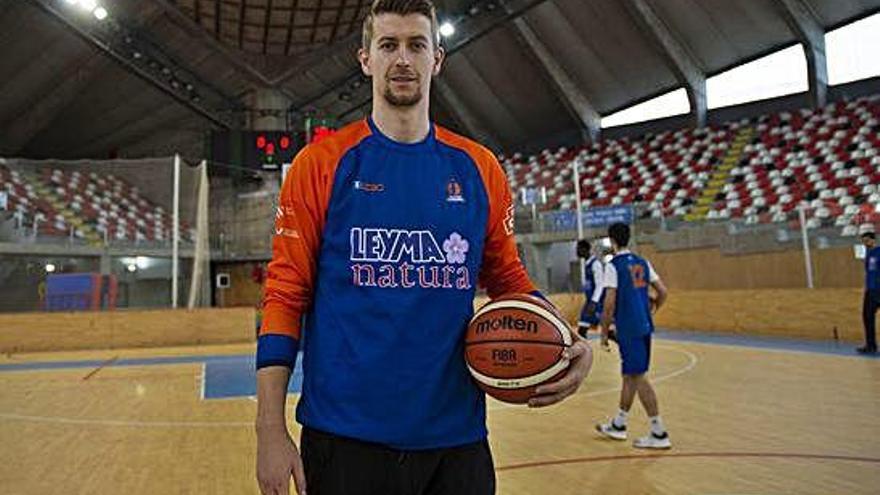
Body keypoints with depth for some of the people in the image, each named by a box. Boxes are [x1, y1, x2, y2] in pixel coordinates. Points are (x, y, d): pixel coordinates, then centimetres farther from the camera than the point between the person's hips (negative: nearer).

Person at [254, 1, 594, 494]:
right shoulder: (322, 163, -3)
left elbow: (509, 278, 12)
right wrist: (271, 429, -9)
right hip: (345, 438, -2)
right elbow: (286, 293, -4)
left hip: (457, 437, 3)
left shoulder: (479, 168, 4)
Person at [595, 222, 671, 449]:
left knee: (638, 377, -2)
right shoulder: (642, 263, 11)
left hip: (629, 329, -8)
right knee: (630, 375, 16)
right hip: (644, 327, 8)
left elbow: (610, 303, -15)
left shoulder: (613, 266, -11)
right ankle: (618, 425, 28)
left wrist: (604, 331, -7)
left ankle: (659, 434, 1)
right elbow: (662, 292, 10)